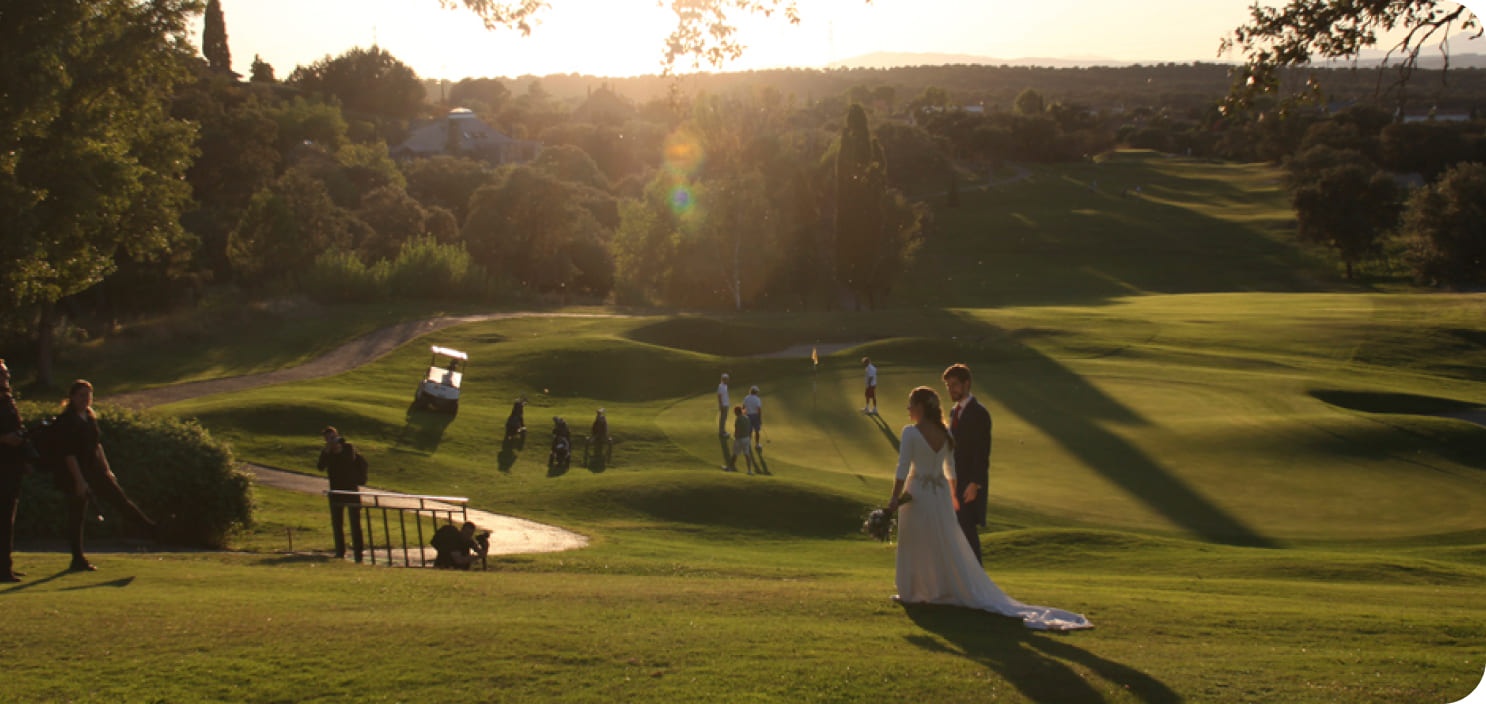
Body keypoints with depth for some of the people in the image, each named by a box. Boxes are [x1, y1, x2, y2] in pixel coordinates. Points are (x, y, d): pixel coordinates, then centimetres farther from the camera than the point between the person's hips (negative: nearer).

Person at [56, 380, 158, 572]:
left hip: (95, 469, 7)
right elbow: (68, 453, -18)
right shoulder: (65, 421, -15)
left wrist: (106, 469, 17)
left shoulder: (90, 417, 9)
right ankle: (78, 560, 9)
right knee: (76, 516, 2)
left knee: (120, 499, 5)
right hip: (75, 473, -7)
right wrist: (79, 480, -21)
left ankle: (152, 527, 6)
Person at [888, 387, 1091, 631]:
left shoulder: (910, 433, -15)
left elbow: (903, 469, -17)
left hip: (917, 494, -6)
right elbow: (950, 468, 13)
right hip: (940, 493, 6)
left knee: (914, 545, 7)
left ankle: (910, 593, 14)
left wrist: (895, 497, -13)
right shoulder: (944, 433, 5)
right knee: (948, 547, 12)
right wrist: (953, 494, 24)